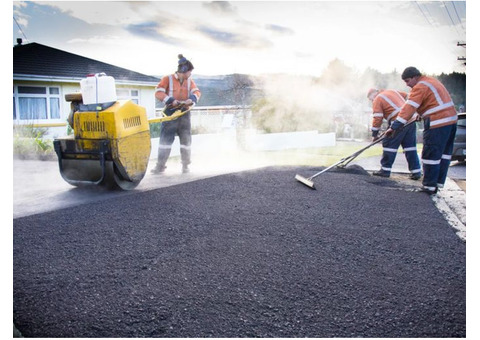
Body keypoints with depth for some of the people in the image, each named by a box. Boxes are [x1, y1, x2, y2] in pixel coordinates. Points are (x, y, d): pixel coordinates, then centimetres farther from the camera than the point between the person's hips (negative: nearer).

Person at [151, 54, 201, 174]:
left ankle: (185, 165, 16)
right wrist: (171, 100, -22)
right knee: (165, 139, -4)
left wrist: (192, 99, -21)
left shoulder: (189, 81, 10)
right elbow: (158, 92, -10)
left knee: (186, 139, 6)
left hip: (184, 113, 4)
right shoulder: (168, 79, -2)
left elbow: (197, 92, 2)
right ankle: (160, 166, 0)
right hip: (171, 113, -4)